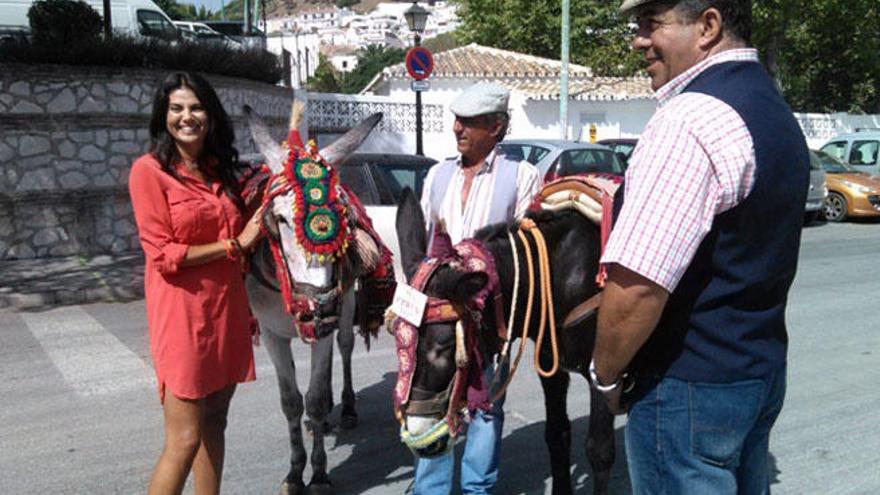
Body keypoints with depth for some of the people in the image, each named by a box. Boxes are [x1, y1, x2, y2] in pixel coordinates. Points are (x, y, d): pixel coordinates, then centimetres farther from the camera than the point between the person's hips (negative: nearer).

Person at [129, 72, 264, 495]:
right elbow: (163, 254, -12)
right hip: (182, 313, -6)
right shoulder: (149, 170, -7)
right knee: (185, 440, -4)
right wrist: (234, 244, -11)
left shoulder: (221, 169, 11)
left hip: (228, 309, 6)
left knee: (214, 423, 15)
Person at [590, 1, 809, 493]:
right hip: (765, 371, 9)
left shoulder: (689, 120, -23)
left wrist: (606, 374, -11)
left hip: (689, 387, -9)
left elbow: (637, 286, -28)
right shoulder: (777, 111, 9)